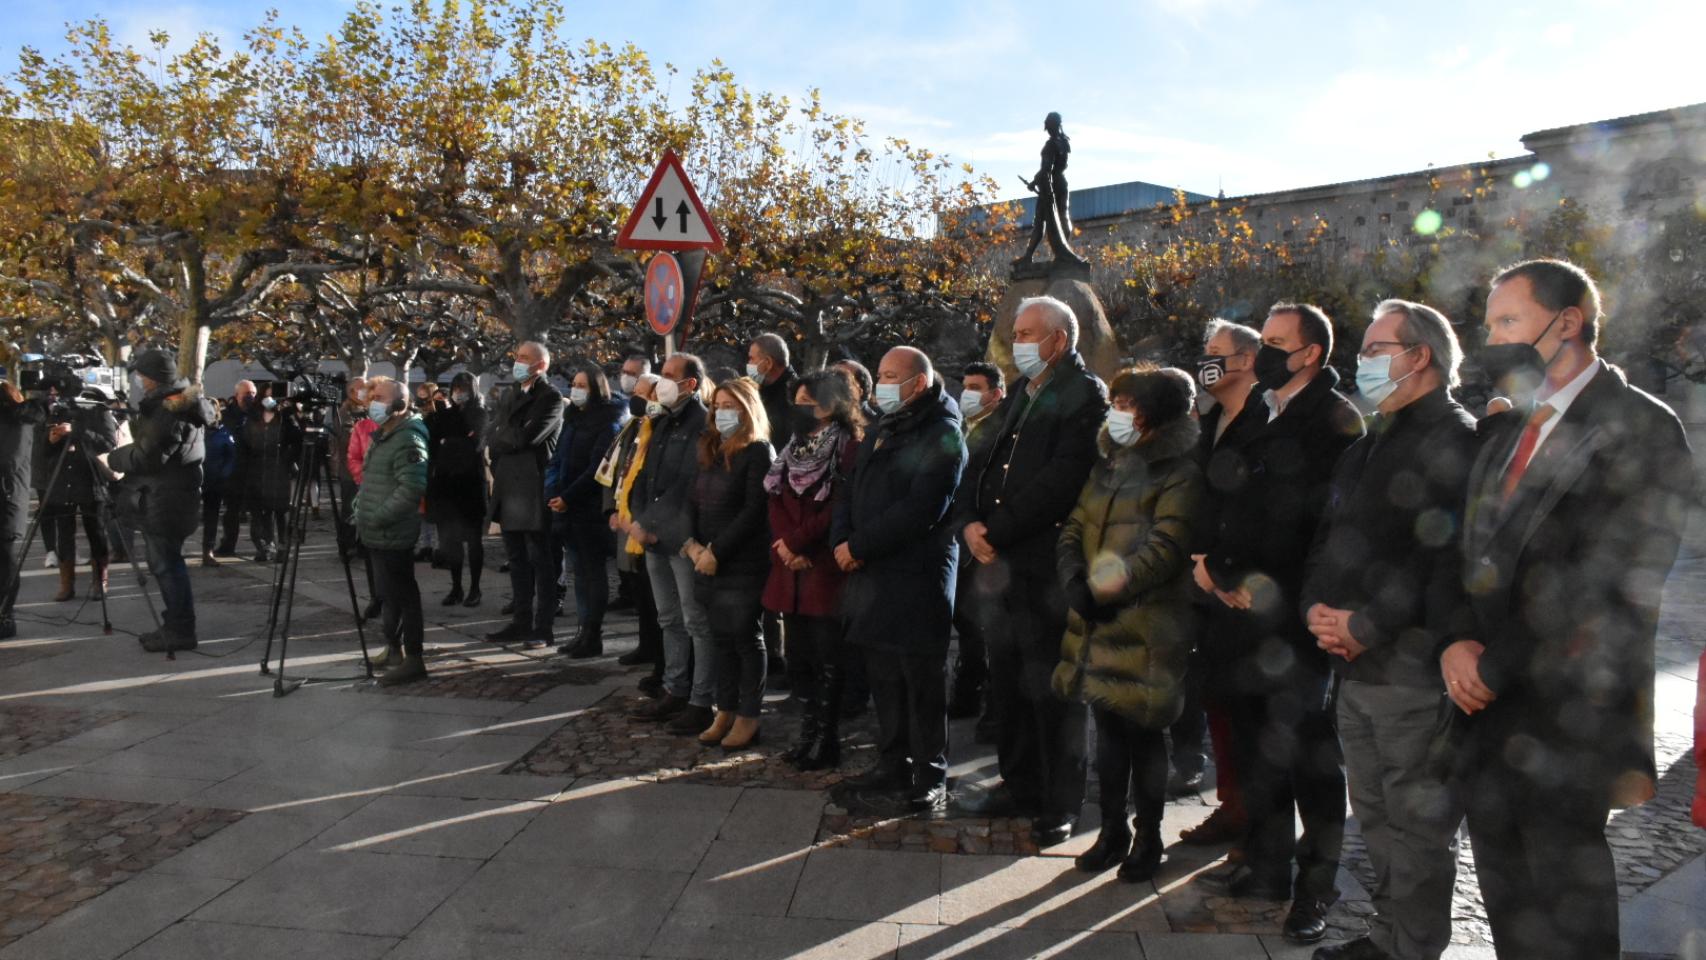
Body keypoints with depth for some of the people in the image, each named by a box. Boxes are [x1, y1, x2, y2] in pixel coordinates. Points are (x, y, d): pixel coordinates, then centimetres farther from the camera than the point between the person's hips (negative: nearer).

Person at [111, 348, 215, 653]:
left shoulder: (170, 409, -19)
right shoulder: (168, 401, 13)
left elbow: (148, 457, -21)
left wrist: (112, 459, -6)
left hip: (165, 499, -10)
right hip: (159, 497, 10)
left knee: (166, 564, -5)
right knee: (165, 563, 14)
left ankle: (180, 631, 1)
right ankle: (175, 626, 21)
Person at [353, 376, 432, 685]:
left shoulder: (409, 440, -17)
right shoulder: (382, 436, 16)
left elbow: (412, 488, -27)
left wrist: (378, 517, -23)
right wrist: (362, 504, 15)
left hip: (393, 534, -10)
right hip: (378, 533, 10)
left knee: (402, 596, -5)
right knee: (390, 594, 20)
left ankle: (414, 659, 0)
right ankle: (393, 647, 32)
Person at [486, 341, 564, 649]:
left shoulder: (551, 398, -7)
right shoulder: (511, 395, 17)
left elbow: (525, 436, -18)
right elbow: (495, 436, 14)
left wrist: (502, 439, 0)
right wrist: (497, 471, 1)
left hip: (534, 490, -7)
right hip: (508, 488, 7)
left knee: (540, 561, -1)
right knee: (517, 560, 12)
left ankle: (542, 627, 4)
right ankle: (521, 622, 20)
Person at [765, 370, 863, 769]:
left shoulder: (850, 447, -7)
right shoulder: (797, 447, 16)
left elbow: (839, 508, -15)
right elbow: (777, 499, 9)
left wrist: (797, 542, -11)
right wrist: (785, 545, -8)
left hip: (827, 567, -7)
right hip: (793, 567, 7)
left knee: (827, 658, 0)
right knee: (800, 655, 12)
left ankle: (826, 739, 10)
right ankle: (810, 732, 23)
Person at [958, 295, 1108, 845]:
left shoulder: (1086, 396, -8)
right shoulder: (1019, 395, 18)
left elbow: (1060, 481, -19)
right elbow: (984, 464, 14)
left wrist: (996, 531, -16)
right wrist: (972, 522, -4)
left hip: (1047, 565, -8)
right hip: (1000, 563, 8)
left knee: (1051, 687, 0)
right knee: (1008, 681, 15)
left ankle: (1060, 804, 13)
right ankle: (1020, 783, 31)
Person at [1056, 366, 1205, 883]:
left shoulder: (1180, 472, -8)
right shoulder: (1108, 466, 15)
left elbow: (1166, 549, -17)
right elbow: (1074, 530, 11)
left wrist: (1105, 587, -19)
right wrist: (1075, 583, -6)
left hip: (1147, 626, -6)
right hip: (1097, 622, 6)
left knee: (1143, 733, 4)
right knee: (1108, 727, 13)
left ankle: (1148, 839, 20)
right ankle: (1112, 831, 26)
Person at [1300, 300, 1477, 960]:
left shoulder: (1455, 443, -11)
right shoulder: (1367, 447, 18)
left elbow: (1453, 559, -21)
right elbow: (1328, 539, 19)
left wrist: (1367, 626, -18)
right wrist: (1316, 606, 1)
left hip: (1414, 674, -9)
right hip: (1354, 668, 9)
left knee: (1417, 824, 3)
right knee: (1375, 816, 18)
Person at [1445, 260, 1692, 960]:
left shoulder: (1641, 429, -11)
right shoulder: (1501, 432, 12)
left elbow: (1608, 588, -18)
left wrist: (1496, 668, -14)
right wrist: (1456, 645, -6)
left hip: (1566, 736, -6)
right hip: (1490, 718, 7)